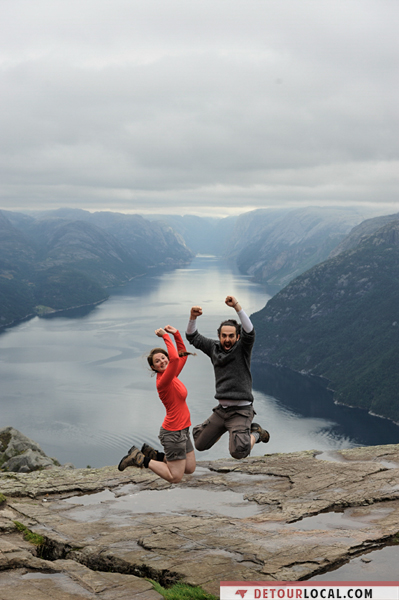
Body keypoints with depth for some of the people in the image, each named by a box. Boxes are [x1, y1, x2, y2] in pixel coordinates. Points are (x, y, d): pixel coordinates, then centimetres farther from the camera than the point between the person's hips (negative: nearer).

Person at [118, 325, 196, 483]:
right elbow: (175, 359, -36)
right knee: (175, 477, -2)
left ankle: (152, 454, 24)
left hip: (182, 430, 9)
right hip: (173, 433, -9)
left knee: (190, 469, 20)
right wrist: (166, 336, -26)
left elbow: (182, 355, 16)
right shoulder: (163, 381, -21)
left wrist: (176, 334, 5)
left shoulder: (172, 377, 4)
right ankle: (140, 459, 8)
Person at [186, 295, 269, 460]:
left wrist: (237, 306, -35)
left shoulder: (242, 348, -7)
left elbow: (249, 331, -26)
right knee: (200, 444, 12)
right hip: (221, 409, 6)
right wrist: (193, 317, -8)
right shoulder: (214, 347, 7)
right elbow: (193, 337, 10)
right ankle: (226, 428, 35)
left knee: (238, 452, -22)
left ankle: (255, 434, 11)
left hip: (241, 410, -6)